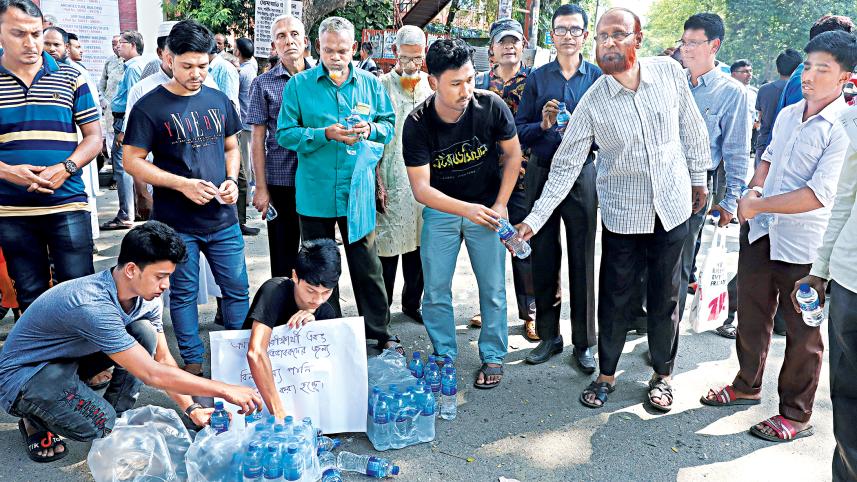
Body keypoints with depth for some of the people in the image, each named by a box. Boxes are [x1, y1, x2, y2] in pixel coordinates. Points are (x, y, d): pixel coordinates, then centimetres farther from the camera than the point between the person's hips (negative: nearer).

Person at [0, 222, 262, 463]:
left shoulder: (146, 298, -11)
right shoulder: (93, 305, -36)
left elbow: (164, 358, 0)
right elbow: (152, 374, -35)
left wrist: (191, 408, -8)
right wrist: (225, 390, -32)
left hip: (72, 357, 7)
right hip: (24, 373, -7)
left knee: (145, 333, -15)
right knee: (99, 423, -30)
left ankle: (118, 420, 1)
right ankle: (36, 421, 3)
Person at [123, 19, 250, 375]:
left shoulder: (219, 101, 7)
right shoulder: (150, 107, -7)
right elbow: (133, 161, -7)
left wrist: (232, 180, -4)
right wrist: (182, 184, -17)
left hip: (222, 218, 4)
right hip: (176, 223, -3)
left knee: (237, 289, 8)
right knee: (184, 294, 9)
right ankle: (192, 361, 24)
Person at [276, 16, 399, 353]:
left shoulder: (370, 84, 7)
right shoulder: (299, 85, 1)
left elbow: (389, 125, 10)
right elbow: (285, 134, -3)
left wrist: (371, 129, -12)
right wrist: (325, 134, -17)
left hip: (358, 190, 1)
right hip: (315, 193, -1)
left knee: (367, 265, 7)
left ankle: (378, 331, 20)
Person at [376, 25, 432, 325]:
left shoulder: (433, 86, 10)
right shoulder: (381, 86, -2)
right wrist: (376, 183, -9)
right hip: (392, 184, -4)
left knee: (419, 245, 12)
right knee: (388, 247, 0)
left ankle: (412, 303, 27)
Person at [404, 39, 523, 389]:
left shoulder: (491, 106, -18)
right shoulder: (417, 124, -19)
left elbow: (512, 154, -1)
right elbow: (421, 188, -19)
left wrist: (500, 206, -6)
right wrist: (466, 210, -31)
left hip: (486, 206, 0)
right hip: (440, 209, 0)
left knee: (493, 289, 2)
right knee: (435, 291, 2)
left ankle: (493, 357, 21)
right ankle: (445, 356, 21)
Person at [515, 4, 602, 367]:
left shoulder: (598, 77, 3)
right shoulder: (537, 78, 8)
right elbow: (519, 130, 4)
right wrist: (543, 125, -15)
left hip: (582, 176, -2)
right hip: (541, 174, 2)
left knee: (582, 259, 2)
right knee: (543, 256, 8)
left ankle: (584, 343, 14)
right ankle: (548, 335, 22)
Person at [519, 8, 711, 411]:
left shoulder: (670, 73, -6)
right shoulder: (592, 102, -11)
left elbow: (692, 129, 7)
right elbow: (566, 165, -10)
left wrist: (699, 177, 13)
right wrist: (535, 219, -15)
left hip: (672, 208, 2)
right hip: (622, 215, -1)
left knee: (665, 297, 12)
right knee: (616, 299, 7)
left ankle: (663, 374, 31)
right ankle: (606, 374, 28)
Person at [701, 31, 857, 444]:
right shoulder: (788, 114, 7)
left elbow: (819, 195, -23)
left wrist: (757, 205, -17)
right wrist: (754, 191, 4)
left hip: (804, 246, -6)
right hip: (760, 231, 7)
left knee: (802, 332, 8)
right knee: (751, 314, 18)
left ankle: (796, 415, 24)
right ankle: (747, 385, 38)